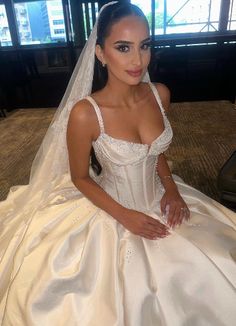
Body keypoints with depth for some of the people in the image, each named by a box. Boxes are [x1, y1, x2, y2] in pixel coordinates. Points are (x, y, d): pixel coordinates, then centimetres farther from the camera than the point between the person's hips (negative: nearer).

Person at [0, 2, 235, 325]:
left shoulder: (160, 94, -8)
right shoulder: (85, 113, -23)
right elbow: (80, 178, -10)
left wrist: (171, 188, -6)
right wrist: (125, 216, -15)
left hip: (158, 200, 5)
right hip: (112, 211, -4)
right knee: (135, 299, -4)